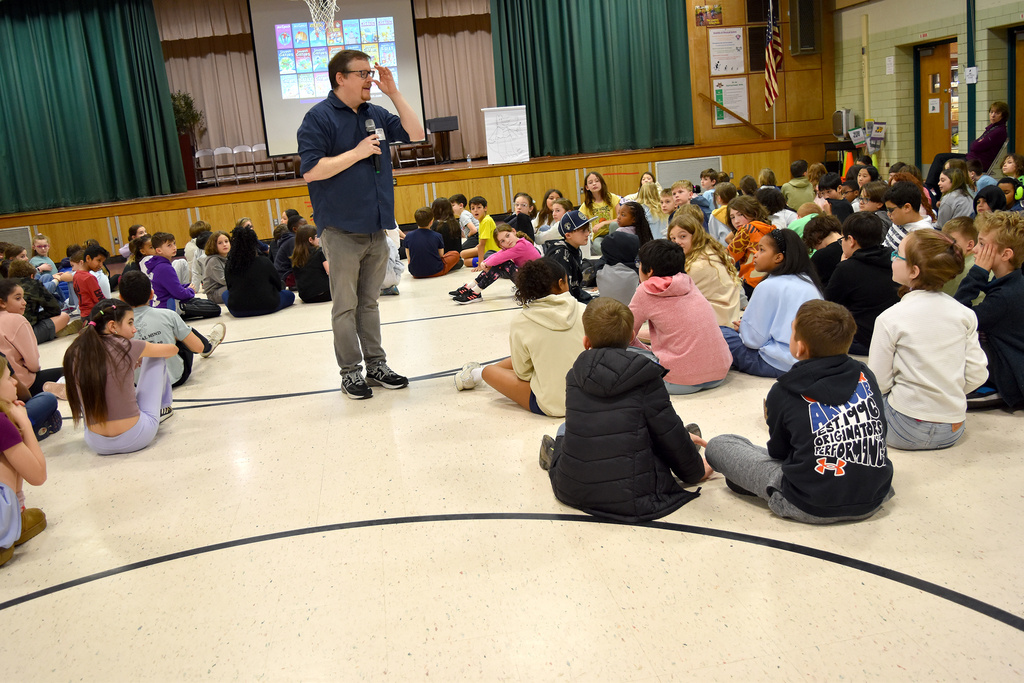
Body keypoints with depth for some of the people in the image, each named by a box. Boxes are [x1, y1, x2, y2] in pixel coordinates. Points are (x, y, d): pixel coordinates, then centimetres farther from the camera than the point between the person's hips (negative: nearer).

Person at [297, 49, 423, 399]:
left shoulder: (376, 115, 12)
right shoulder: (319, 118, -6)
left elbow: (416, 134, 10)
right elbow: (311, 170, -15)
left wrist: (394, 93, 3)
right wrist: (358, 152, -14)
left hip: (376, 228, 6)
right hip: (341, 229, -6)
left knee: (369, 302, 13)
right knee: (345, 305, 1)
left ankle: (376, 364, 20)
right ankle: (350, 371, 10)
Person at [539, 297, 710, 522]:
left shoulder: (575, 376, 4)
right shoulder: (646, 378, -10)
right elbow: (670, 434, -2)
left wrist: (680, 436, 27)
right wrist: (696, 471, 19)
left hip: (572, 492, 4)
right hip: (631, 499, -4)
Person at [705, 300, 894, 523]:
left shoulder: (784, 392, -11)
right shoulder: (865, 376, -1)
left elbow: (779, 452, 2)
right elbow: (879, 433, 10)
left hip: (812, 507, -7)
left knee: (717, 445, 2)